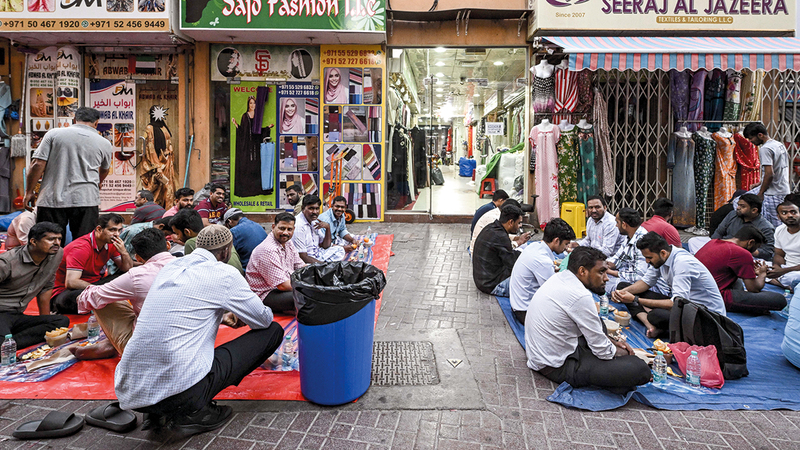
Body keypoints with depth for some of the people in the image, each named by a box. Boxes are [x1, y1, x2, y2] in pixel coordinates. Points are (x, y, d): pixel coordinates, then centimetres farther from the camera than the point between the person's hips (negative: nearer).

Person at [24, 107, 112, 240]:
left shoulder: (53, 134, 5)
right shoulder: (104, 143, 9)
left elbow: (38, 164, -1)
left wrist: (29, 191, 9)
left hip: (51, 199, 0)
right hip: (86, 200, 0)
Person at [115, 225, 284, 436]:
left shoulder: (169, 268, 15)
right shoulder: (224, 274, -4)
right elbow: (263, 320, 7)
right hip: (180, 392, -8)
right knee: (273, 331, 2)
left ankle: (158, 412, 16)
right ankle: (194, 412, 1)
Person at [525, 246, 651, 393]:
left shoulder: (559, 277, 3)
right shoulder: (580, 296, -24)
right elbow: (603, 351, -15)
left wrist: (612, 341, 14)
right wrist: (627, 353, 5)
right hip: (558, 367, -10)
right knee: (641, 370, -18)